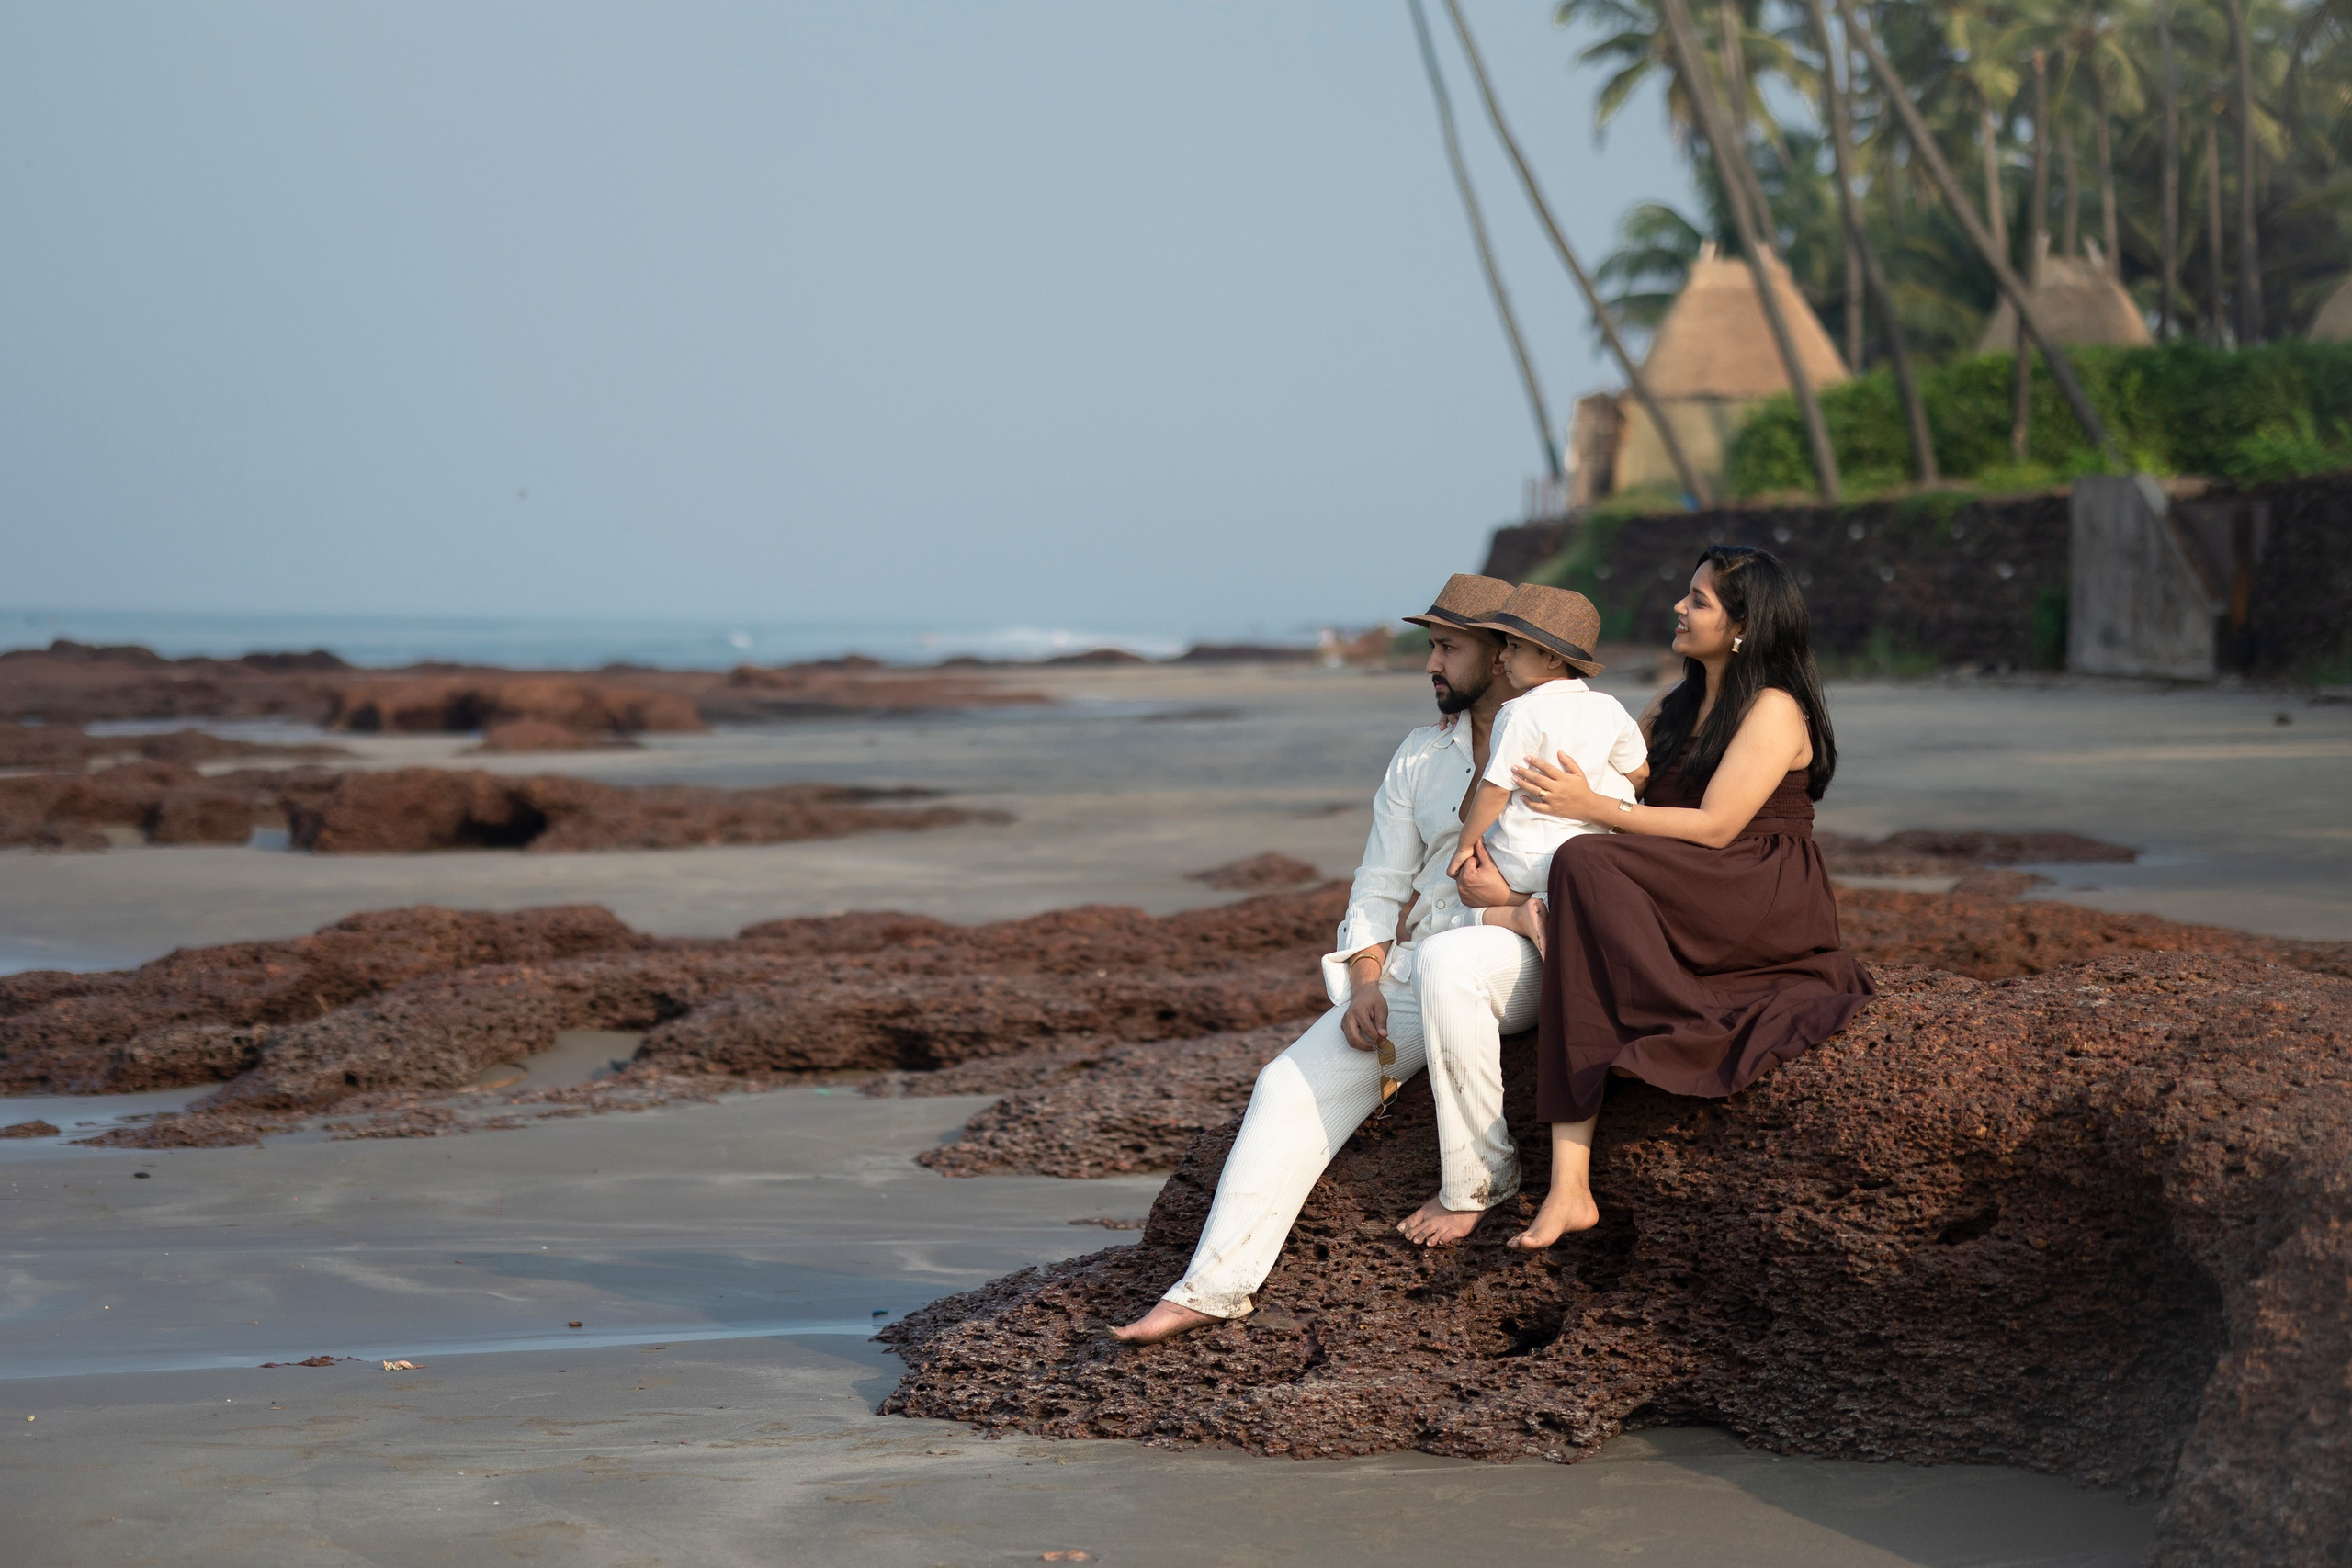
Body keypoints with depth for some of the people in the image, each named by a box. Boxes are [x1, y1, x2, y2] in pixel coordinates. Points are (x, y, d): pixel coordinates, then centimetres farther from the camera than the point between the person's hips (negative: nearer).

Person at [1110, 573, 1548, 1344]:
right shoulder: (1420, 754, 18)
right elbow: (1378, 885, 16)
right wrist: (1365, 985, 0)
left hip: (1529, 960, -5)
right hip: (1416, 972, 6)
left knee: (1445, 962, -40)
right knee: (1294, 1085, -11)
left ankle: (1478, 1179, -23)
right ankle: (1212, 1286, -8)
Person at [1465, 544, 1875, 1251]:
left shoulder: (1774, 710, -4)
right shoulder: (1674, 708, 23)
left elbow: (1715, 827, -15)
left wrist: (1593, 807, -19)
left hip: (1772, 903, -7)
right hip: (1687, 908, 7)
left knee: (1584, 866, -29)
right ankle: (1569, 1183, -39)